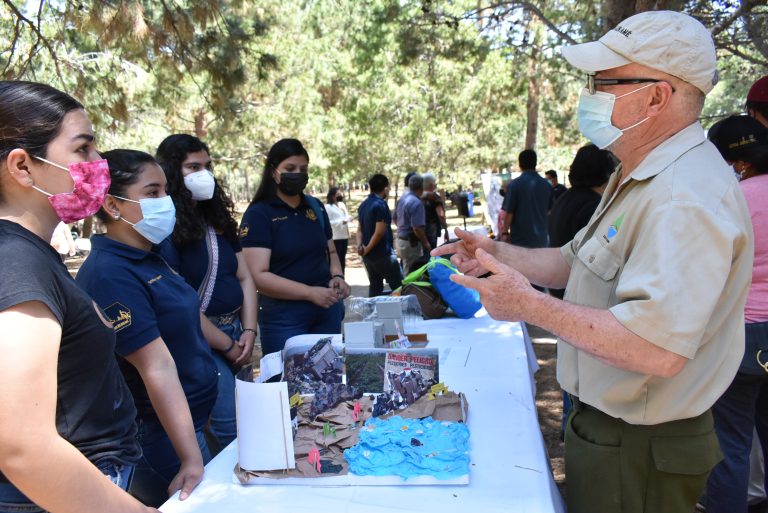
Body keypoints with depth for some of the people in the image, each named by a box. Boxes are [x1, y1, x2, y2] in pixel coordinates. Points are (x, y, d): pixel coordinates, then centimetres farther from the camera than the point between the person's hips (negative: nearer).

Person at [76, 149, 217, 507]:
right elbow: (158, 368, -27)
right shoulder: (110, 274, -23)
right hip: (162, 438, -9)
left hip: (188, 425, 9)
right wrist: (191, 458, -26)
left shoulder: (148, 259, 5)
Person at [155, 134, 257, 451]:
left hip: (237, 333, 8)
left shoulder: (217, 218, 13)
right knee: (234, 430, -9)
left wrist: (248, 332, 0)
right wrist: (228, 345, -9)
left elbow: (245, 278, 13)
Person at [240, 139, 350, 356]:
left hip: (327, 312, 6)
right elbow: (258, 276, -17)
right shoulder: (258, 214, -10)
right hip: (284, 319, -5)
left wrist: (337, 276, -2)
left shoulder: (316, 207, 8)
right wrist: (310, 292, -22)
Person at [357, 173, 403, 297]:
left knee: (375, 287, 13)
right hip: (382, 253, -8)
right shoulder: (381, 204, -16)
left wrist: (360, 245, -1)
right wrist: (367, 249, -10)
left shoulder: (363, 205, 11)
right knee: (398, 286, 0)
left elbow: (360, 229, 12)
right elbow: (379, 232, -20)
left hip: (368, 255, 8)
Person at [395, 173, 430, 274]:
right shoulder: (417, 203, -21)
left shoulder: (402, 198, 7)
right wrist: (426, 243, -13)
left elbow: (395, 219, 19)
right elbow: (417, 228, -25)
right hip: (411, 243, -9)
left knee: (406, 272, 19)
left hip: (401, 240, 9)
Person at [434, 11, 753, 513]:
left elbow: (657, 349, -36)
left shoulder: (685, 198, -28)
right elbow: (578, 262, 15)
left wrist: (531, 305, -29)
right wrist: (499, 255, 1)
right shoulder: (640, 179, 9)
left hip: (637, 452, -10)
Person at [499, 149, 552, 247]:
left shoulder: (514, 184, -10)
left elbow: (509, 212, -10)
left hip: (520, 237, -4)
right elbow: (549, 210, 13)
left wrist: (505, 232, -1)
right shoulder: (546, 185, 3)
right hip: (541, 237, 4)